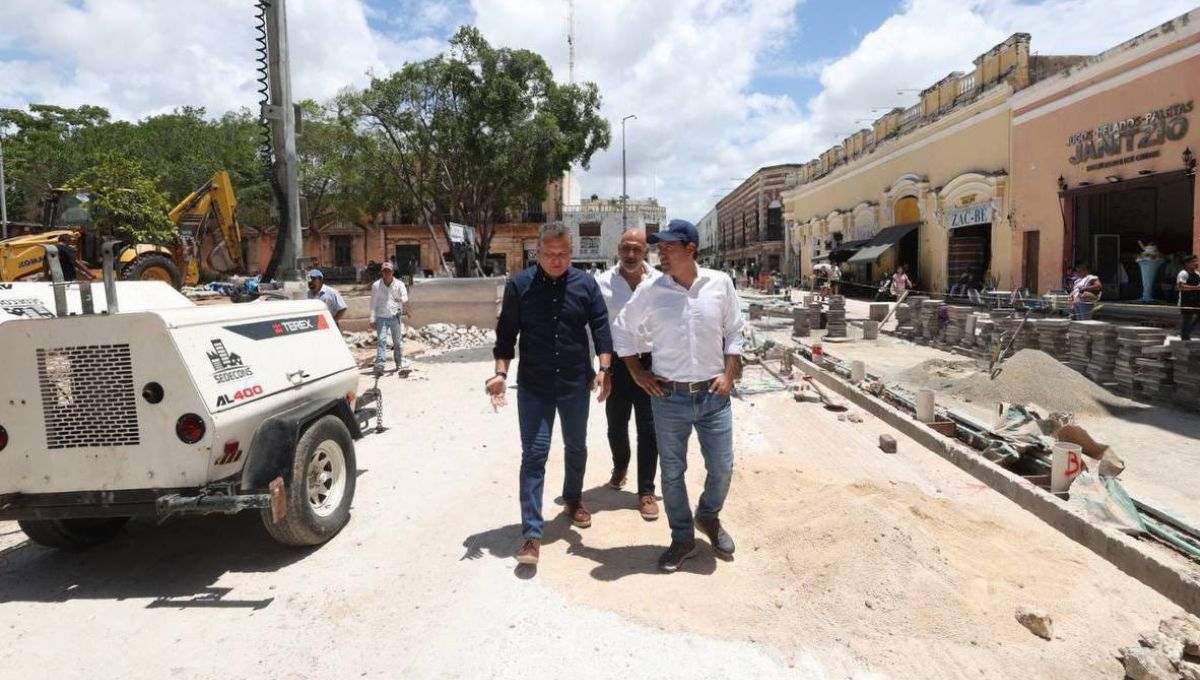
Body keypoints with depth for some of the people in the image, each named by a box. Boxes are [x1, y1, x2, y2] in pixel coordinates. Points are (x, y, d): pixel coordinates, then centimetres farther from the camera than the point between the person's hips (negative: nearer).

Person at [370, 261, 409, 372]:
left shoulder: (399, 284, 1)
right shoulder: (376, 285, 3)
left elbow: (405, 297, -12)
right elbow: (373, 303, 5)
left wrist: (401, 299, -37)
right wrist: (372, 318, 1)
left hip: (395, 316, 1)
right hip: (381, 317, -1)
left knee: (397, 341, 8)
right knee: (381, 340, -12)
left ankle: (399, 363, 19)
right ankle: (379, 364, -18)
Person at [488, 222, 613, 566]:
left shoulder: (585, 283, -1)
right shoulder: (518, 285, -3)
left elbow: (601, 327, -1)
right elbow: (506, 334, 0)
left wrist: (604, 369, -12)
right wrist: (501, 373, -11)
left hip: (576, 383, 2)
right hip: (533, 386, -2)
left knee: (576, 447, 18)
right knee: (534, 454, -4)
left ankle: (573, 500, 43)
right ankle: (532, 532, 1)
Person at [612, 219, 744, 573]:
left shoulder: (720, 284, -3)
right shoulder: (649, 291, -5)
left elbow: (734, 332, 7)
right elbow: (622, 330, 7)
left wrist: (729, 374, -2)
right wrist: (637, 372, 2)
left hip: (713, 395, 1)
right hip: (669, 398, 0)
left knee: (722, 469, 10)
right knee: (672, 473, 9)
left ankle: (709, 516, 40)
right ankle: (682, 538, 29)